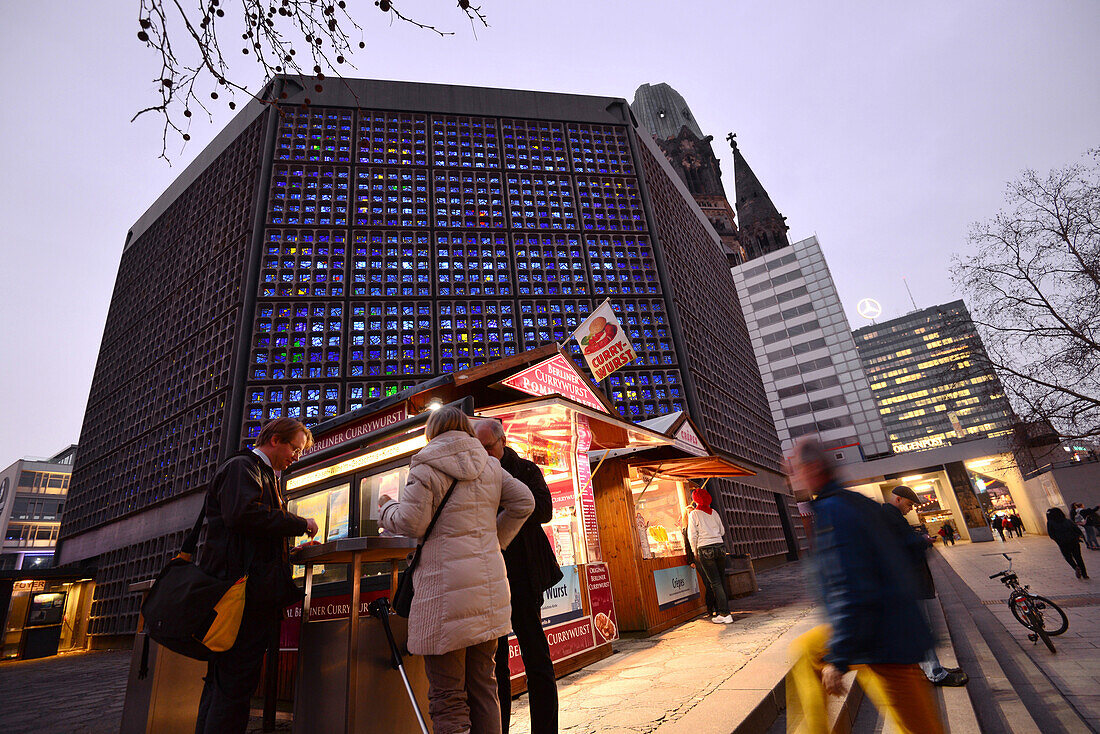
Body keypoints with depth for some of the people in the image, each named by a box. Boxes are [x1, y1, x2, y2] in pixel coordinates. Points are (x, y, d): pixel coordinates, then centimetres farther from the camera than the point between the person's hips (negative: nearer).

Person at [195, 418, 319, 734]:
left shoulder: (260, 473, 25)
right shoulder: (242, 466, -5)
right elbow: (242, 514, -24)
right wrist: (300, 524, -15)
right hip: (244, 592, -11)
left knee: (221, 680, 15)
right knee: (237, 681, -8)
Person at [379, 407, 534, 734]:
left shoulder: (427, 466, -6)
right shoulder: (490, 465, 11)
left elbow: (412, 524, -9)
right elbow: (524, 502, 12)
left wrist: (387, 506, 11)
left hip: (447, 583, -6)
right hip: (489, 585, 6)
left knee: (447, 693, 4)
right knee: (483, 683, 17)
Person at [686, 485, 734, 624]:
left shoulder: (694, 514, -5)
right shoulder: (713, 512, 8)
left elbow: (692, 536, -6)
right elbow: (722, 531, 13)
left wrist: (695, 553, 6)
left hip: (705, 550, -5)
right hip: (720, 547, 5)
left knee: (715, 582, -2)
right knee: (722, 580, 13)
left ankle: (725, 614, -2)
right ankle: (722, 609, 21)